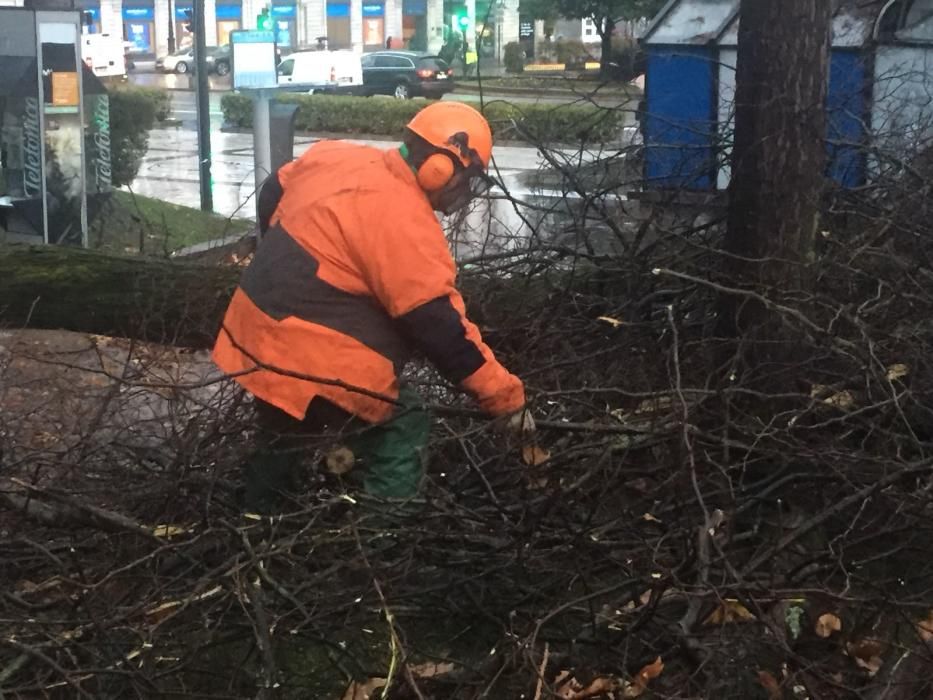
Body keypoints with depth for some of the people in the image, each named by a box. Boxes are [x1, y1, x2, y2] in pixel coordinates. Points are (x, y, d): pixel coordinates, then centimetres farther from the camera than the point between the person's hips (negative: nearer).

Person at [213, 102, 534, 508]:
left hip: (255, 335, 9)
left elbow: (273, 195, 21)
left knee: (282, 440, 29)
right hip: (311, 358, -9)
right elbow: (442, 327, -23)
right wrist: (508, 399, -17)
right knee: (400, 434, 3)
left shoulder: (335, 156, 3)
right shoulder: (404, 222, -22)